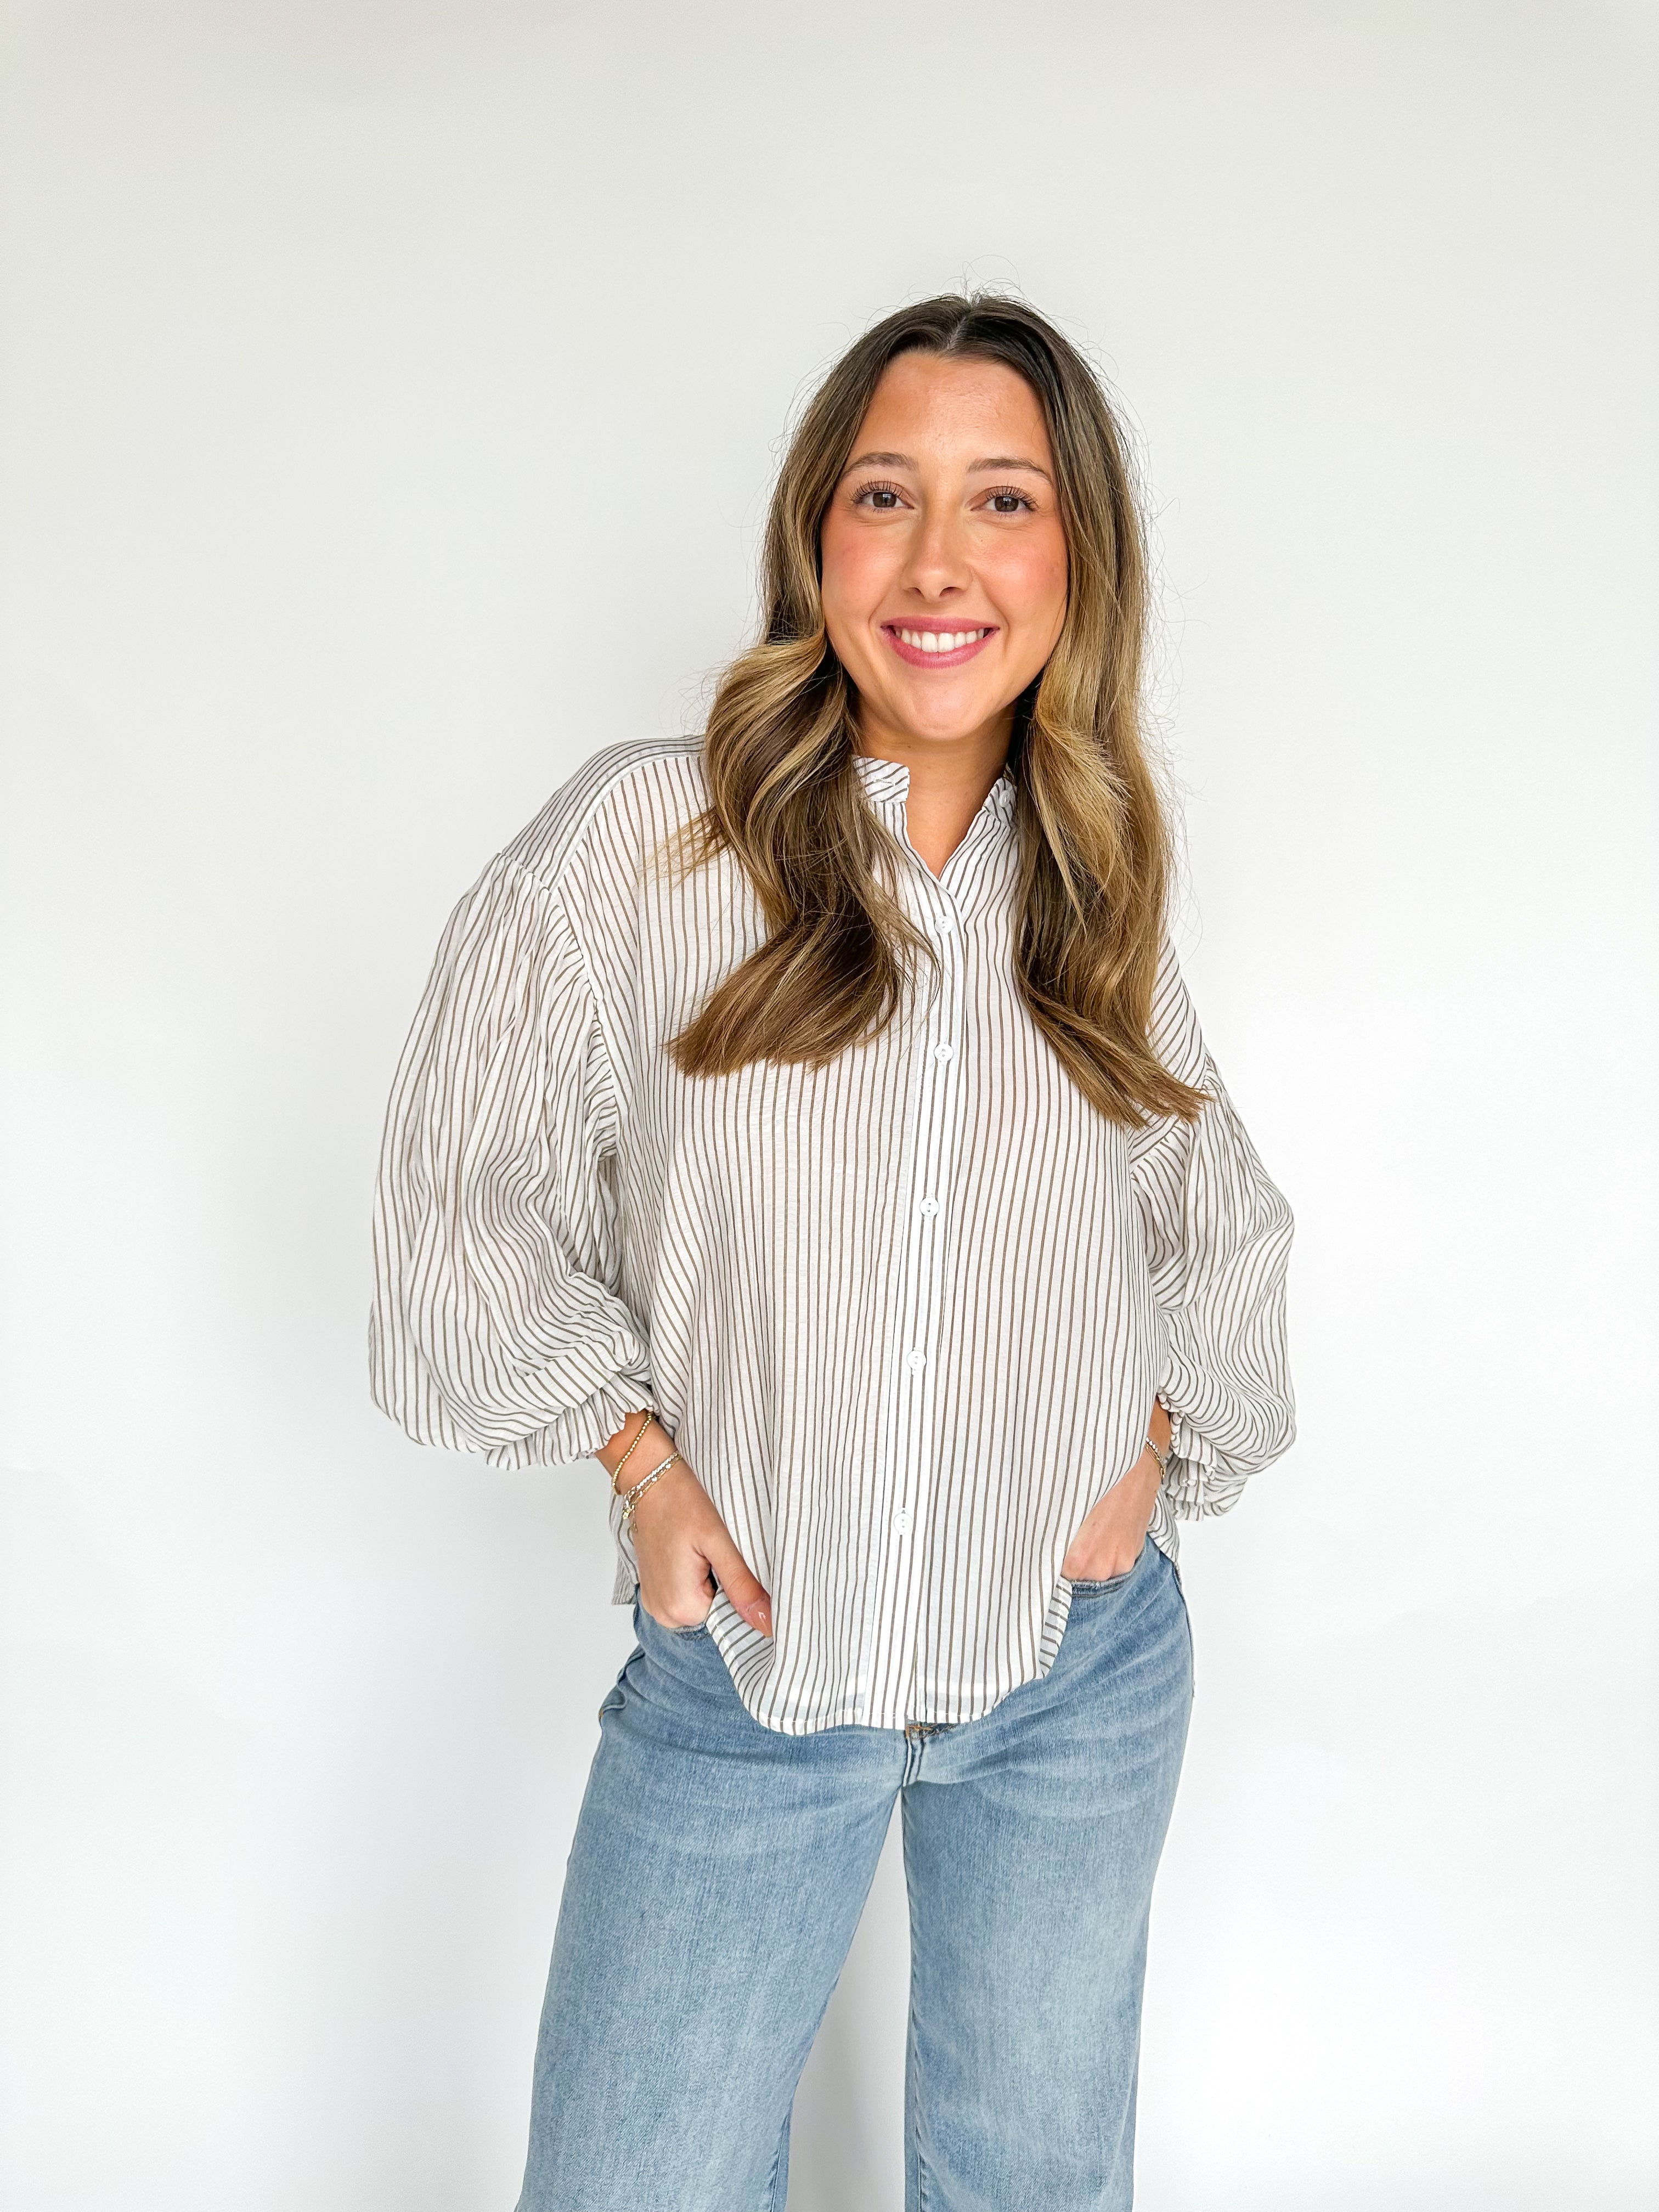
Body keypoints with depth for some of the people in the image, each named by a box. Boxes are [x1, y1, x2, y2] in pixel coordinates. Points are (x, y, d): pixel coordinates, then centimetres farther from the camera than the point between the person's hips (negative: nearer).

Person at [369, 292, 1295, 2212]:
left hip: (1082, 1670, 3)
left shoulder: (1095, 896, 1)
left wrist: (1160, 1439, 0)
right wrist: (637, 1452, -9)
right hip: (742, 1660, -2)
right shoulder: (642, 838, -11)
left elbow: (1227, 1228, 15)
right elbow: (462, 1187, -3)